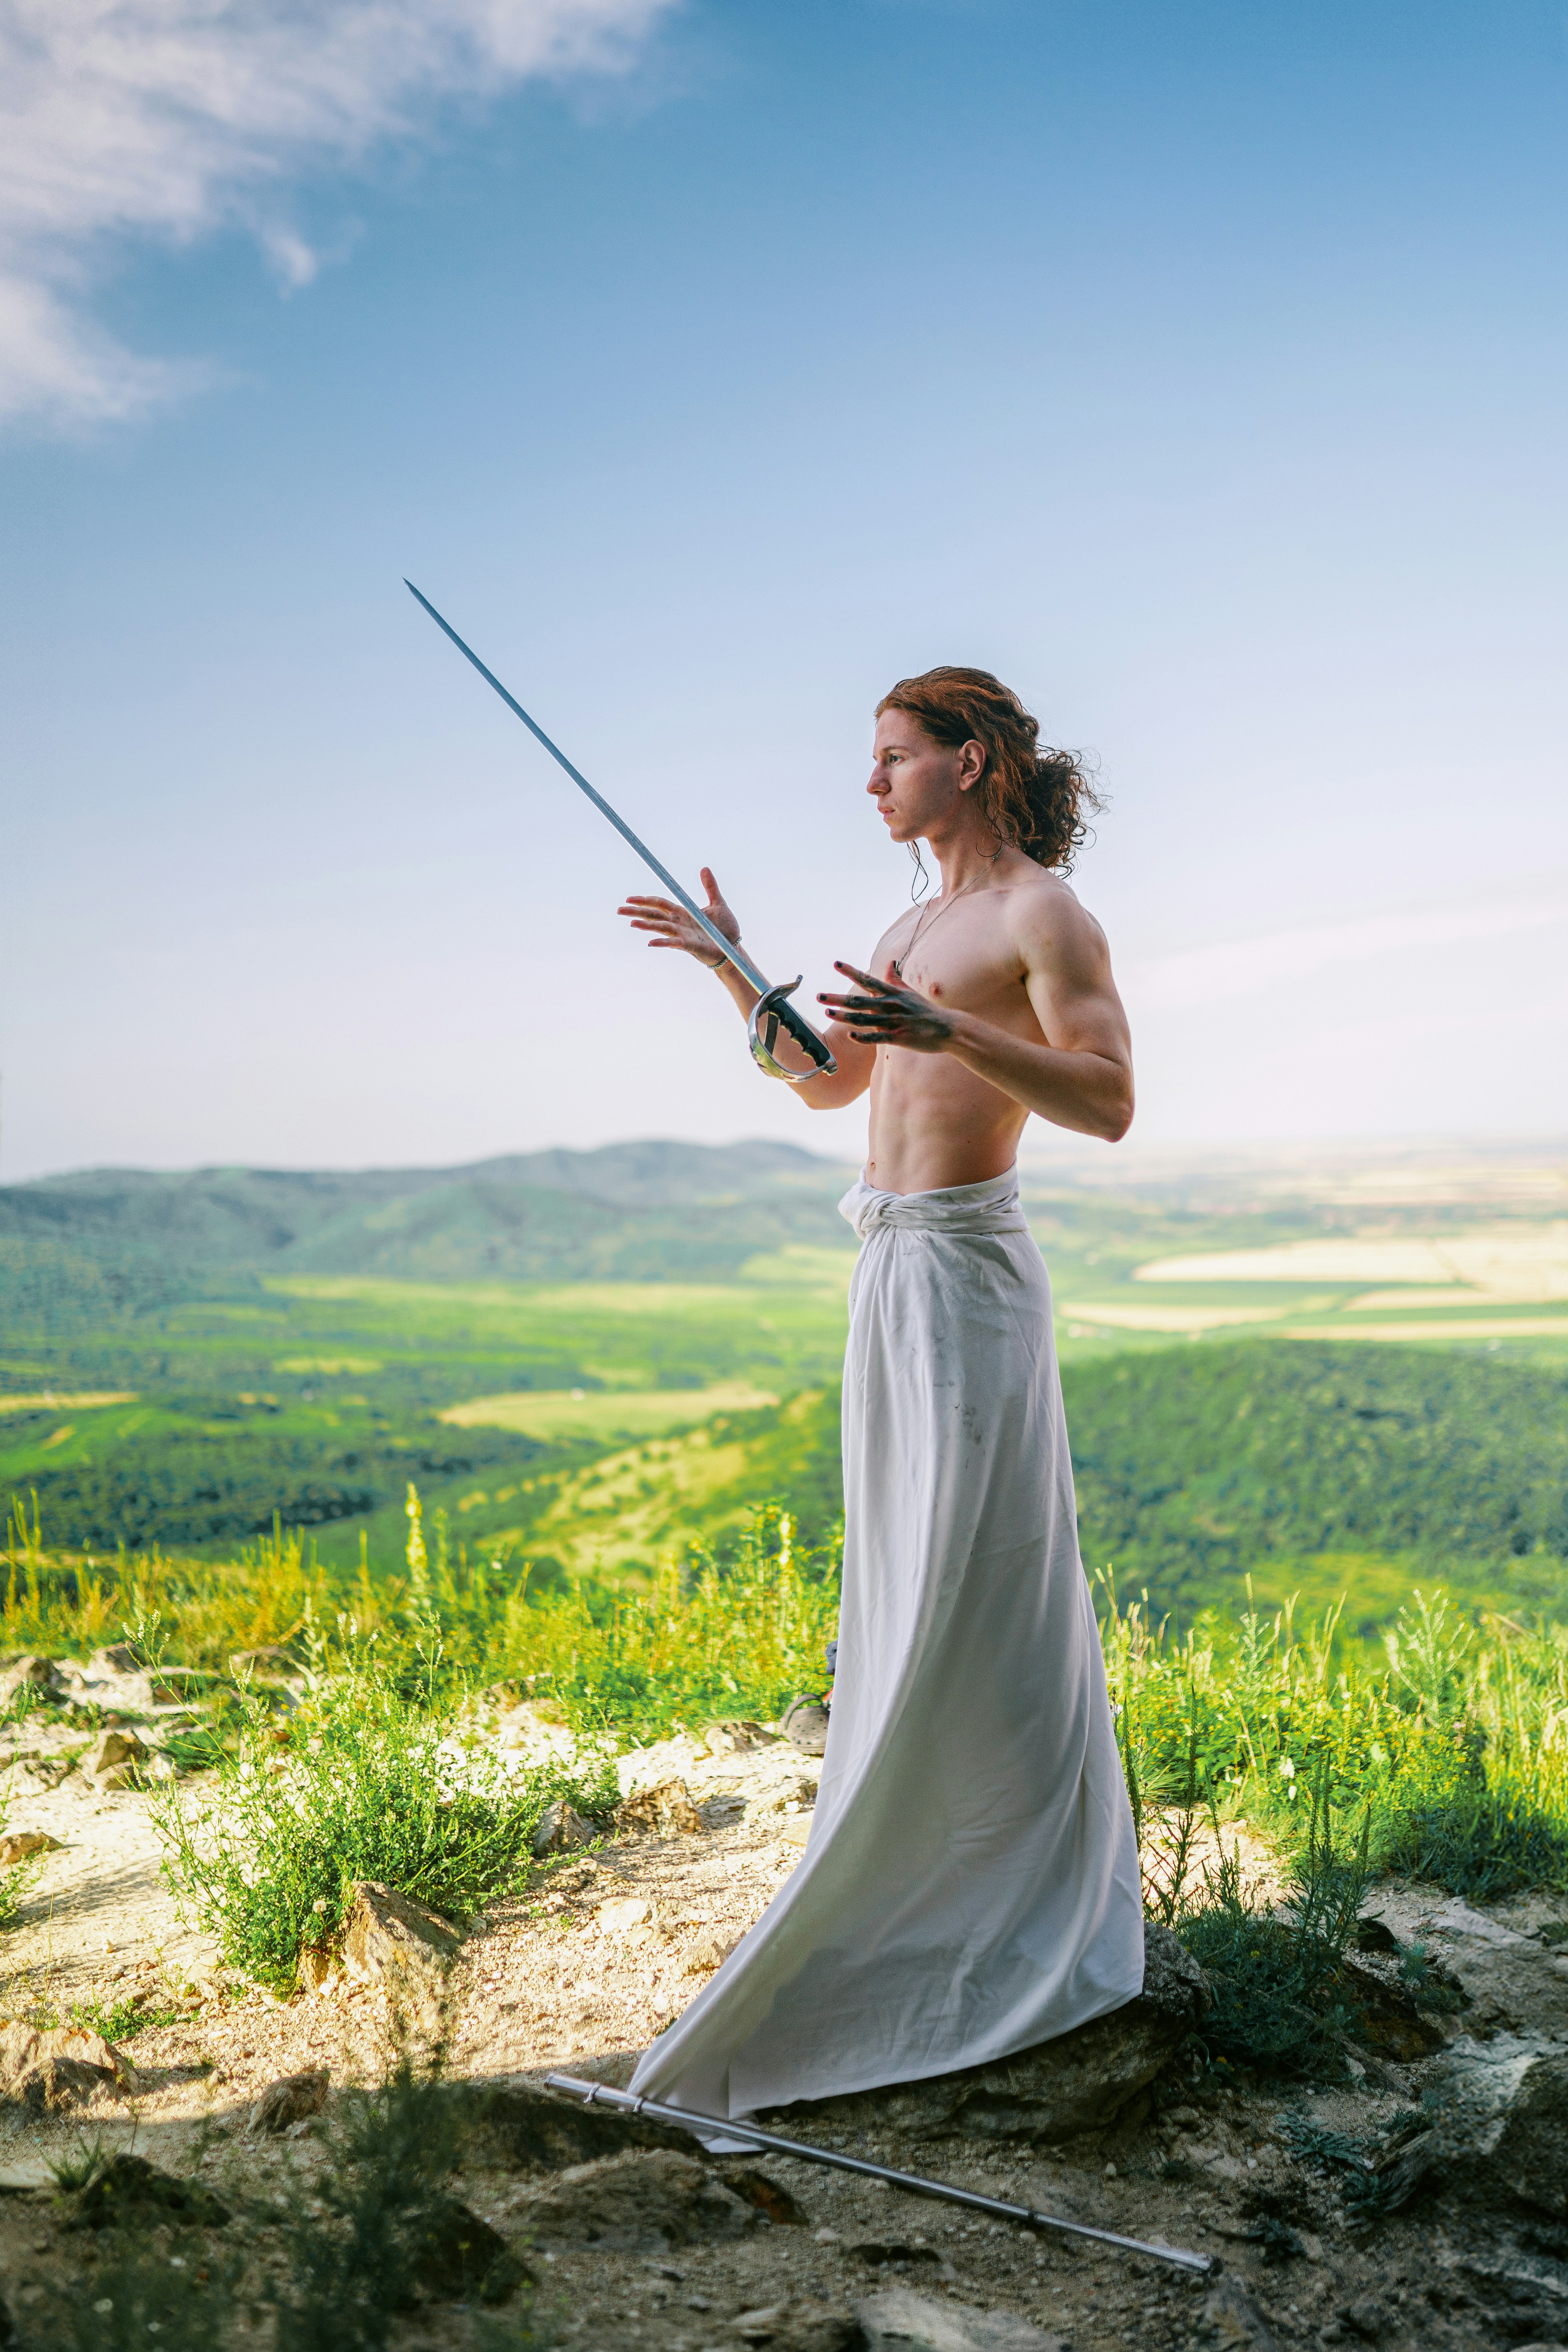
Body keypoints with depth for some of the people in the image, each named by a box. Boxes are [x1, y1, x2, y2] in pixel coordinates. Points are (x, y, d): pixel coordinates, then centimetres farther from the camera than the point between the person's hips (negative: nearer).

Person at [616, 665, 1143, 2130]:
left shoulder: (1044, 913, -8)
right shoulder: (913, 929, 19)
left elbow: (1109, 1102, -18)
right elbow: (825, 1084, 28)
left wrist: (951, 1031, -29)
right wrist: (730, 965, 20)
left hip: (968, 1270, -9)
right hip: (890, 1269, 9)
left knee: (970, 1598, -6)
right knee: (905, 1584, 13)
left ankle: (1020, 1917, 5)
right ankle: (950, 1886, 27)